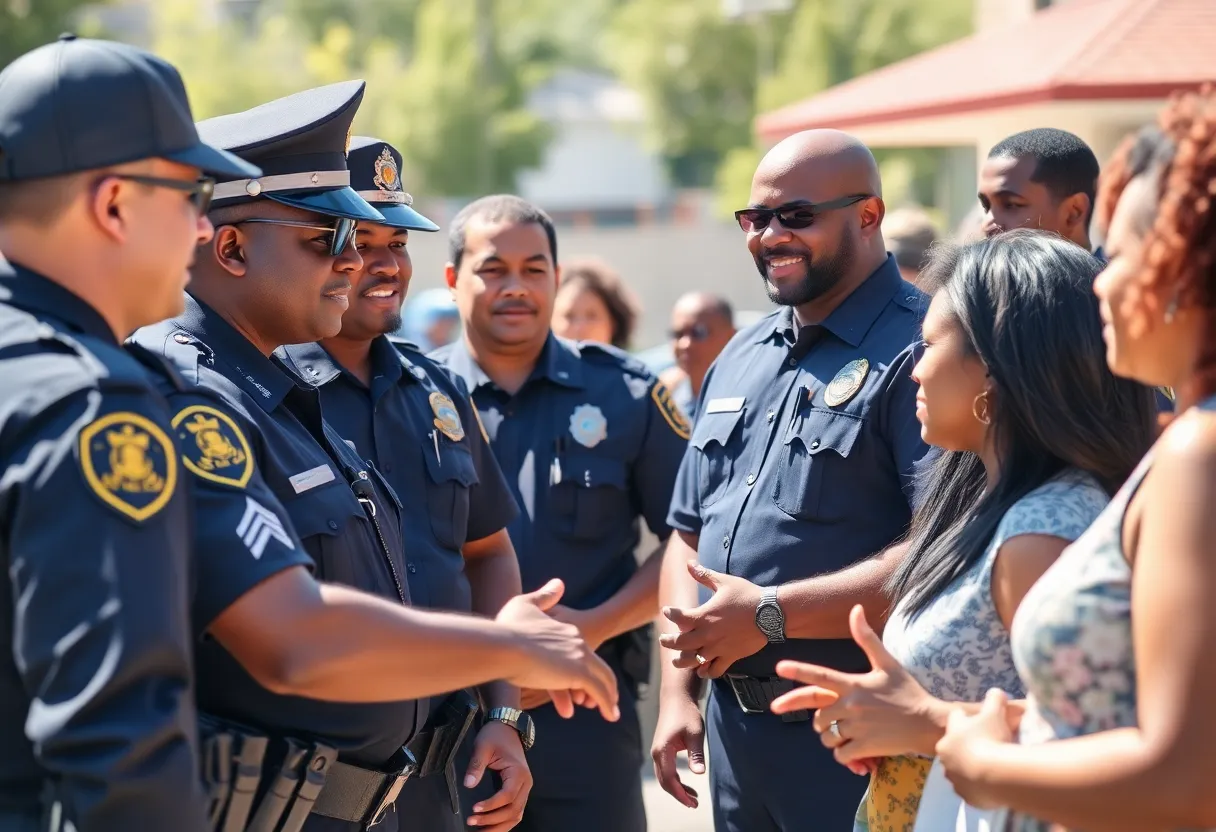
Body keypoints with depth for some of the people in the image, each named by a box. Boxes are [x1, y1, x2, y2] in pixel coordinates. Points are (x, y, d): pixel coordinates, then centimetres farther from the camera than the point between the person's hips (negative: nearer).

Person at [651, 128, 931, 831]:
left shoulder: (916, 354, -12)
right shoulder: (740, 361, 14)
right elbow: (689, 535, 18)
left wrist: (771, 613, -20)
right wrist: (678, 691, 8)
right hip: (732, 722, 7)